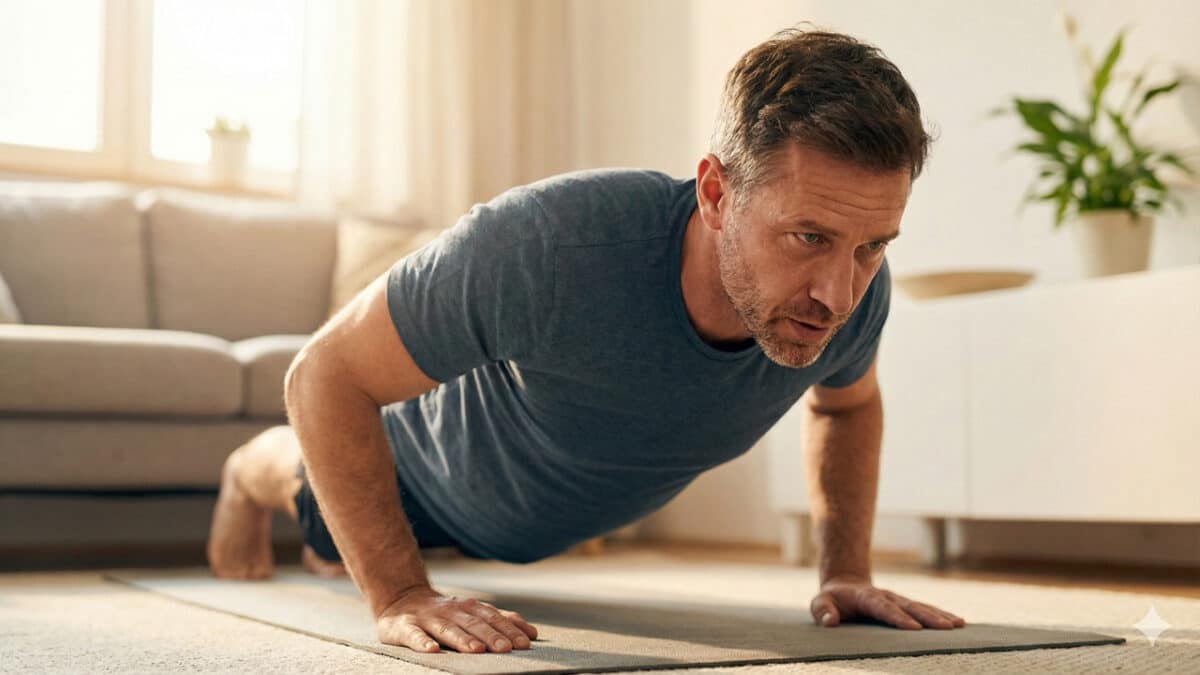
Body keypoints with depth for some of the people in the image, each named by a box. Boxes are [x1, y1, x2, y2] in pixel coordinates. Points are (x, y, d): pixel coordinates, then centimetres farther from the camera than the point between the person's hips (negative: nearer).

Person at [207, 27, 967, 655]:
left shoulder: (855, 293, -34)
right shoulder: (551, 244, -51)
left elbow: (848, 403, -7)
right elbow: (326, 374, -37)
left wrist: (848, 572, -15)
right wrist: (399, 596, -41)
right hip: (439, 478, -5)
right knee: (339, 530, 32)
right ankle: (254, 470, 65)